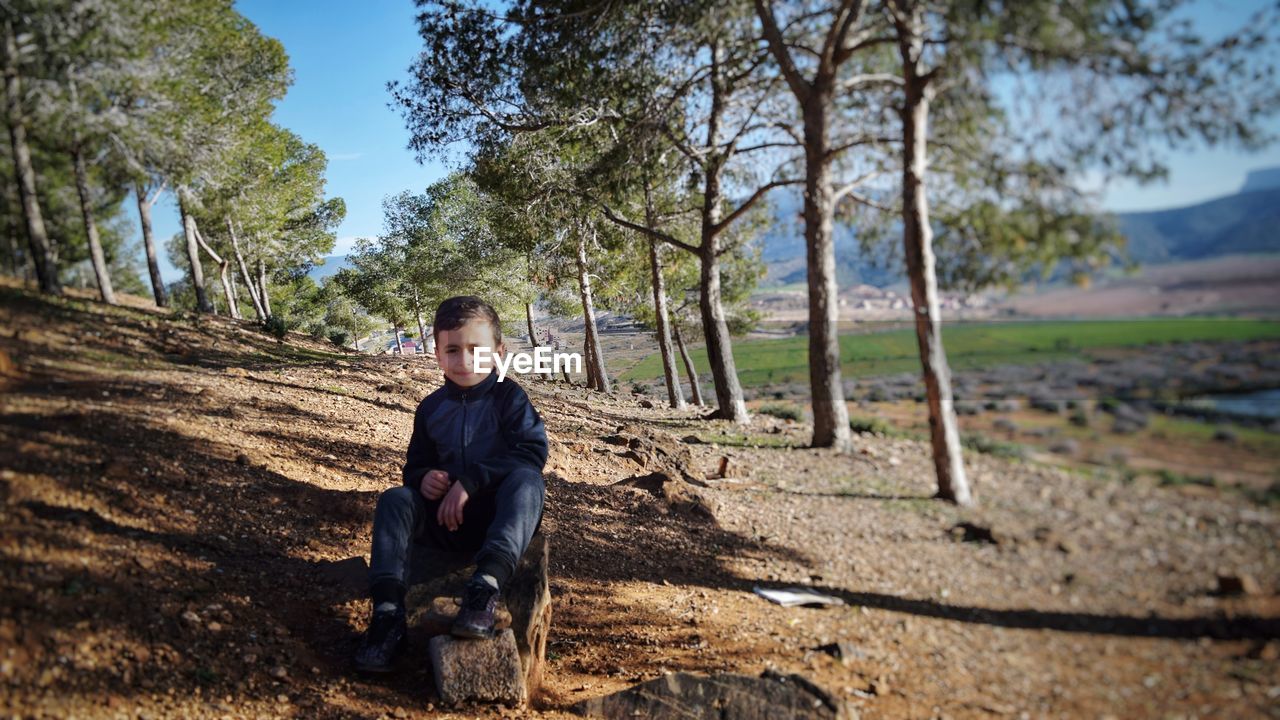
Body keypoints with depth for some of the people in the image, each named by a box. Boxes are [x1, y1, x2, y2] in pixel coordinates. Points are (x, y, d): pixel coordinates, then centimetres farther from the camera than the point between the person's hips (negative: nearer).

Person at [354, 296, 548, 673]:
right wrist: (423, 478, -13)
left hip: (499, 515, -4)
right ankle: (387, 613, -31)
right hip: (448, 518, 4)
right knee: (395, 499, -20)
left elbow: (533, 451, -19)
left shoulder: (509, 396, -4)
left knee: (528, 479, -33)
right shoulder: (431, 408, 9)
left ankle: (486, 586, -48)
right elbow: (415, 465, 15)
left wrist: (469, 481, -25)